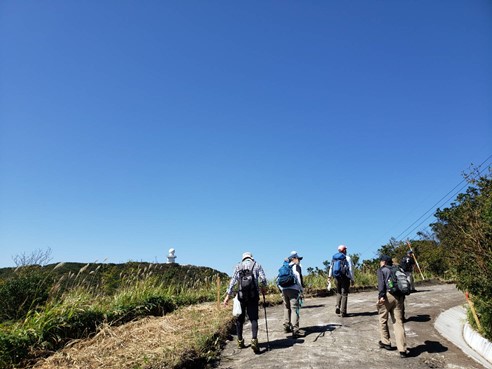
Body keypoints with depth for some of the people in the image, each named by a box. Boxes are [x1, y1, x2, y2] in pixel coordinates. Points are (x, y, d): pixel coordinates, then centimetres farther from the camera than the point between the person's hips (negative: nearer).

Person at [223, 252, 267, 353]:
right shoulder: (257, 265, 8)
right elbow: (263, 279, -4)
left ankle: (240, 341, 23)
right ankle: (254, 340, -17)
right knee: (253, 319, 2)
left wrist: (228, 295, 0)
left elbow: (233, 281, 1)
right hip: (253, 295, -1)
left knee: (240, 318, 15)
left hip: (241, 295, 1)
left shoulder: (238, 266, 10)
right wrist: (264, 289, 14)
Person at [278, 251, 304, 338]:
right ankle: (295, 331, -12)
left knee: (287, 308, 19)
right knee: (295, 309, -6)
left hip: (284, 290, 7)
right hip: (293, 290, -6)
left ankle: (286, 327, 29)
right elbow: (299, 279, -9)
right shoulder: (297, 267, 0)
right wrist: (301, 291, -4)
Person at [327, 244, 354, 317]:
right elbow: (351, 269, -6)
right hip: (345, 278, -3)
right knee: (344, 294, 4)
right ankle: (343, 312, 3)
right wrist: (352, 279, -2)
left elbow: (331, 268, 4)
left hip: (337, 278, 4)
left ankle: (337, 306, 1)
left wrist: (329, 277, 6)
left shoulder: (334, 258, 7)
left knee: (339, 293, 20)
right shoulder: (348, 258, -5)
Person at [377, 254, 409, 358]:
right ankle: (402, 350, -2)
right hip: (399, 297, 5)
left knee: (383, 319, 14)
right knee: (398, 322, 4)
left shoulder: (381, 270, 6)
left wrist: (381, 295, -18)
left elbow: (381, 283, -10)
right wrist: (402, 298, 21)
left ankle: (386, 342, 23)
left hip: (387, 295, -5)